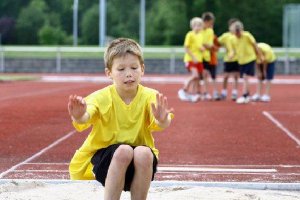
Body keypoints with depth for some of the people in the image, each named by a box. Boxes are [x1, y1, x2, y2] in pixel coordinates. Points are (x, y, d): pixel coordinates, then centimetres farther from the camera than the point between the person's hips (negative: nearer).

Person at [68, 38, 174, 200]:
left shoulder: (149, 96, -9)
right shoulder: (102, 97, -12)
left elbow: (162, 124, -27)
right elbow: (85, 118, -32)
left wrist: (162, 119, -52)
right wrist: (79, 117, -56)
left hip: (141, 162, 2)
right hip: (103, 158, -1)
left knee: (143, 152, -31)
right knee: (124, 150, -32)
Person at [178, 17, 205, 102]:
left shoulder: (200, 35, 12)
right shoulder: (190, 35, -10)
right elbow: (186, 48, -12)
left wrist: (202, 48, 0)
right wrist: (193, 57, -18)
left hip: (199, 60, 7)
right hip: (190, 59, -7)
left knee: (196, 78, 5)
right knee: (195, 75, -22)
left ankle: (193, 95, 12)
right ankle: (183, 90, -10)